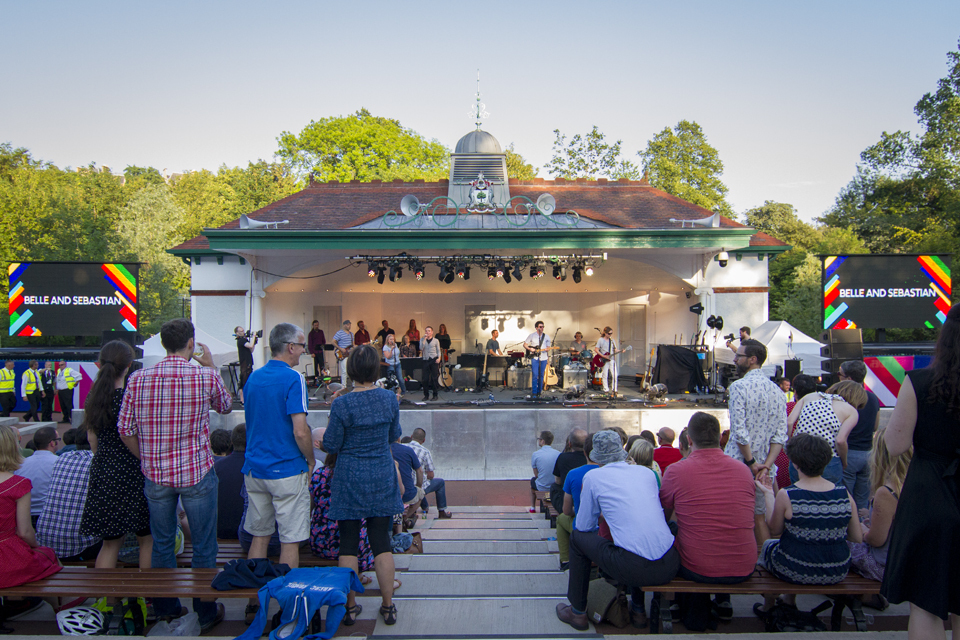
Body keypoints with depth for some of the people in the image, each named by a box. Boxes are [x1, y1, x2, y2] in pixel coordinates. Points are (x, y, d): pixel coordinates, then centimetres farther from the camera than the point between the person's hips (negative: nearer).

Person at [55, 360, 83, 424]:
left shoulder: (69, 370, -8)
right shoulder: (58, 371, 15)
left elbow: (79, 375, -11)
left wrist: (76, 383, -8)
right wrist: (57, 389, 23)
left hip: (67, 390, -8)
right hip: (60, 391, 8)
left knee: (69, 405, -12)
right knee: (62, 406, 11)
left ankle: (72, 419, -11)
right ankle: (65, 419, 20)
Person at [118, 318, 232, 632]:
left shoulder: (138, 379, -5)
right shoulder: (206, 377, -13)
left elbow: (125, 430, 0)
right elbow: (226, 406, 7)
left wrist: (147, 460, 15)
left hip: (155, 476, 3)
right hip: (197, 474, -3)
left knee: (162, 544, 20)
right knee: (203, 547, 12)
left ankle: (165, 609, 35)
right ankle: (206, 613, 25)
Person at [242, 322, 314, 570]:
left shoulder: (253, 377, 8)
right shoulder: (293, 378, -14)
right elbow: (300, 431, -20)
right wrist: (311, 461, -5)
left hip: (254, 468, 7)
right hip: (287, 470, -7)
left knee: (259, 537, 17)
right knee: (290, 540, 4)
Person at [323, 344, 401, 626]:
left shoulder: (342, 404, -15)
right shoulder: (390, 398, -5)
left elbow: (331, 446, -8)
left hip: (350, 479, -3)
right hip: (382, 478, 3)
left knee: (348, 544, 10)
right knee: (382, 542, 11)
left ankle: (350, 607, 21)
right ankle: (388, 606, 20)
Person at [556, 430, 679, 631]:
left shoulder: (593, 476, 2)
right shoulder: (646, 472, 13)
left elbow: (584, 526, 10)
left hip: (633, 568, -5)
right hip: (670, 566, 5)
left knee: (578, 538, 18)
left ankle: (578, 613, 28)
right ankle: (638, 610, 41)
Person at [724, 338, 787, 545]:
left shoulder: (739, 386, -14)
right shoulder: (777, 390, 6)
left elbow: (739, 431, -21)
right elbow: (781, 434, 1)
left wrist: (750, 462, -12)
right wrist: (766, 465, -3)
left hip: (738, 463, -6)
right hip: (764, 468, 6)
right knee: (760, 518, 17)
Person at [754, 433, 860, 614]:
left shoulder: (786, 496, -22)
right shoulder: (845, 494, -11)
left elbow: (775, 530, -6)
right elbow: (858, 538, -2)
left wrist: (768, 494, 2)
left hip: (797, 573, -4)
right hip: (837, 574, 4)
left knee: (768, 545, 29)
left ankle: (768, 605, 46)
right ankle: (790, 600, 50)